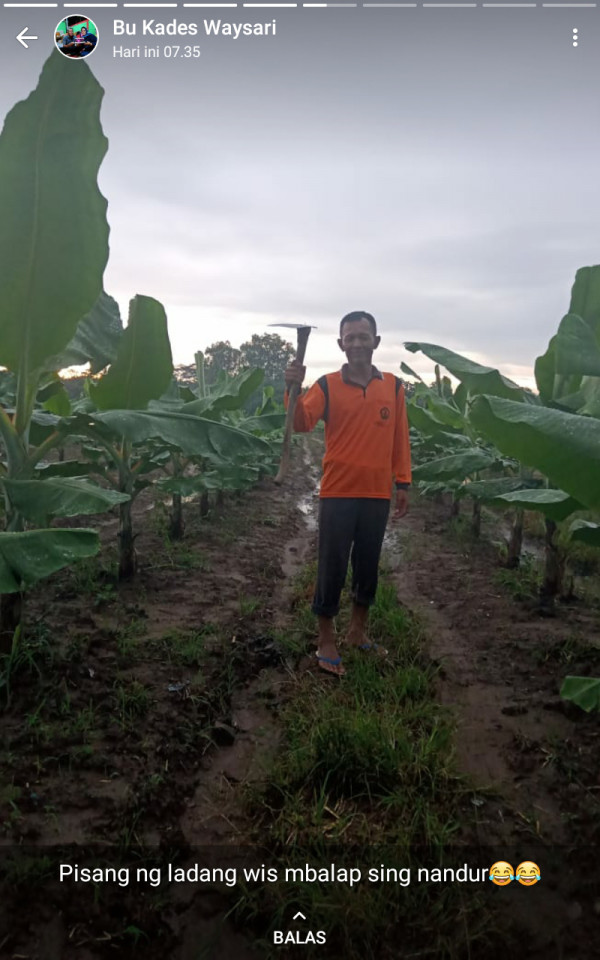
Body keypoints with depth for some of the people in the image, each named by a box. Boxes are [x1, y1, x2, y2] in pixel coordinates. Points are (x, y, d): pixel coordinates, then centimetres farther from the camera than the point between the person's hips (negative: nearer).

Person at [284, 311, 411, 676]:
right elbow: (302, 424, -16)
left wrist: (403, 484, 8)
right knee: (332, 566, 4)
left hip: (377, 494, 3)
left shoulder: (394, 386, 5)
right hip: (338, 492, -3)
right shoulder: (327, 386, -2)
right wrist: (293, 390, -33)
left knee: (368, 564, 14)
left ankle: (359, 630, 33)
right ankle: (326, 639, 19)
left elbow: (400, 438, 9)